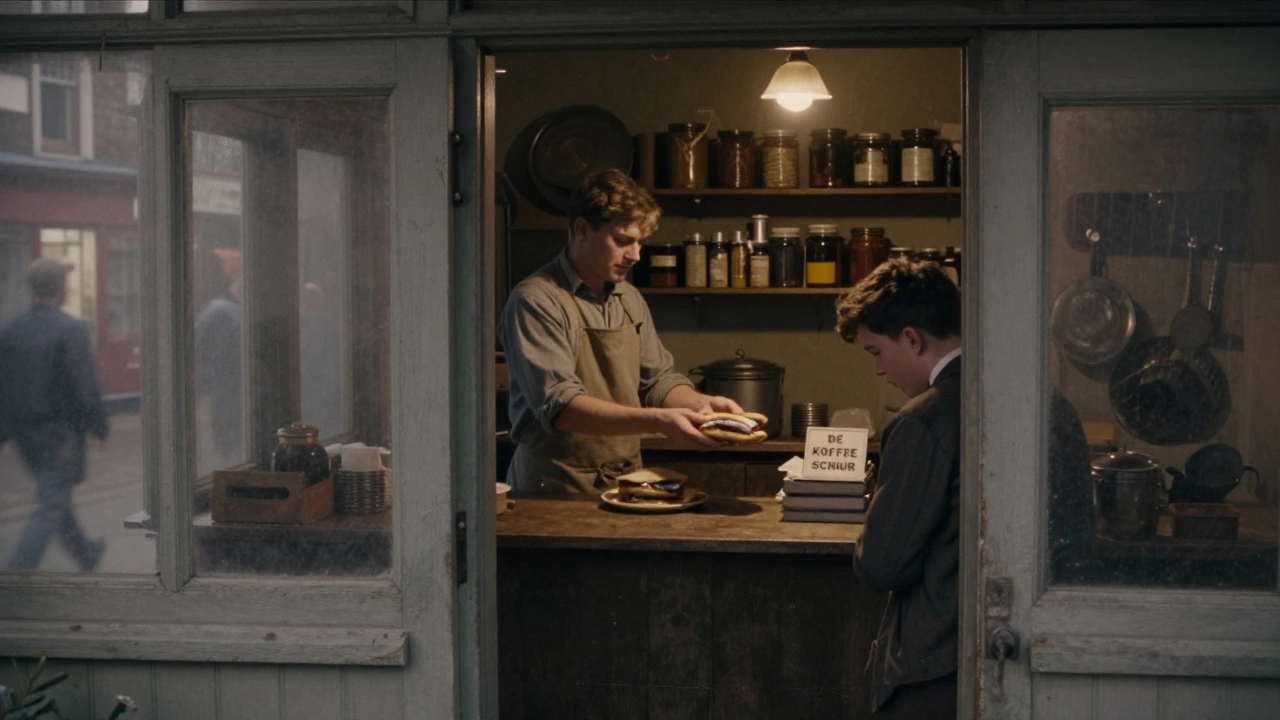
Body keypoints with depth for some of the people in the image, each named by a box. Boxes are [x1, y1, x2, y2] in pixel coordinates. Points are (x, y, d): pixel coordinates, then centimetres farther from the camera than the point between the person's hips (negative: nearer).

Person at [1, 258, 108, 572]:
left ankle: (86, 553, 41)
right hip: (61, 429, -7)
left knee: (56, 496, 22)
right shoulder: (71, 330, -17)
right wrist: (100, 428, -5)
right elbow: (86, 388, -17)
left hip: (26, 432, 7)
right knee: (50, 508, -2)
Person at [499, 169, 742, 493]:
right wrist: (658, 420, -25)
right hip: (557, 493, -6)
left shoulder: (630, 299, 15)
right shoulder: (535, 301, -9)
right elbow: (559, 405, -18)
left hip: (626, 484, 6)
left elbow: (658, 380, 20)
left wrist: (701, 403, -1)